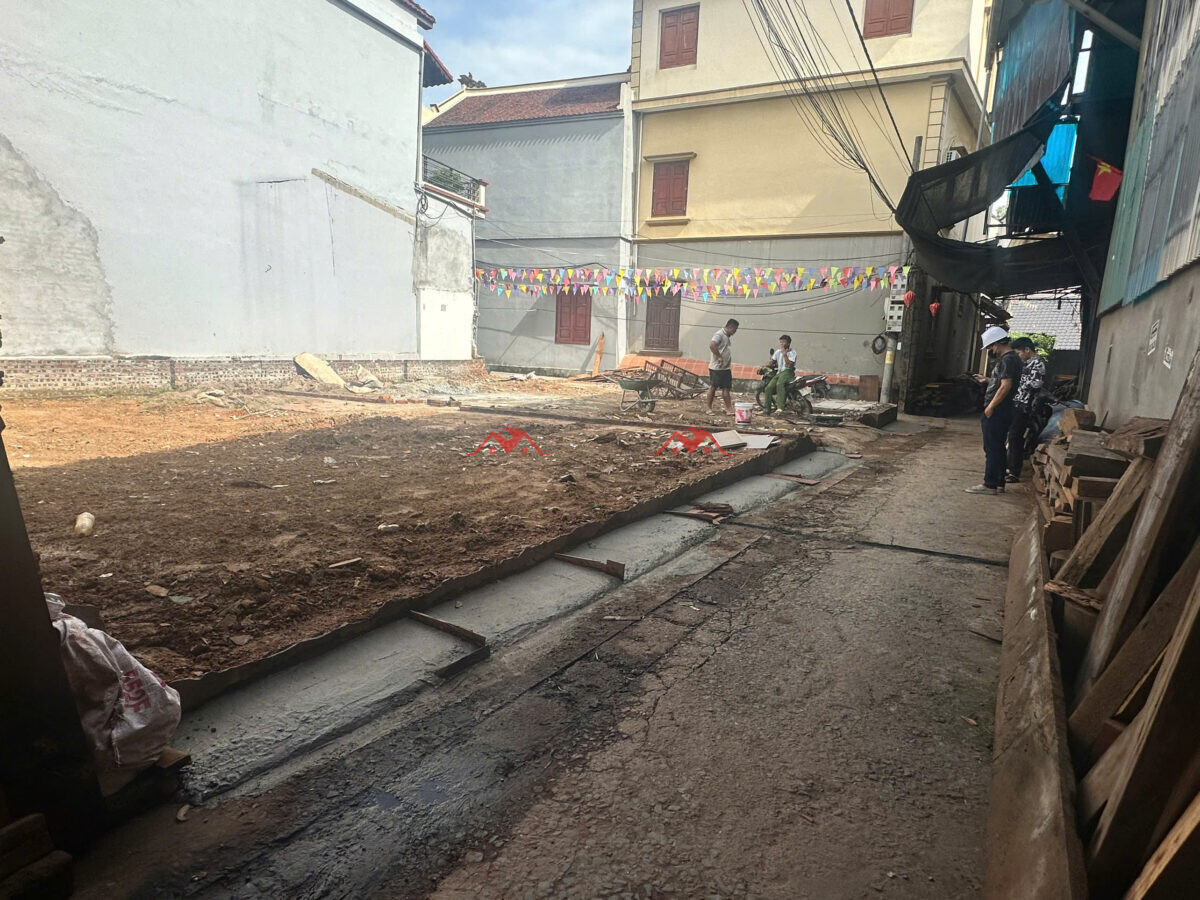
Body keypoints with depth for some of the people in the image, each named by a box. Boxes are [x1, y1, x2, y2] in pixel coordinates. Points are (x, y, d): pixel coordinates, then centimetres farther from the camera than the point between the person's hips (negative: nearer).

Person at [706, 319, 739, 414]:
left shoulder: (727, 336, 17)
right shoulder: (719, 334, -12)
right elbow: (712, 345, -28)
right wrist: (719, 357, -25)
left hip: (726, 368, 9)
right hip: (716, 367, -9)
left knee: (726, 388, 6)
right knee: (713, 387, 1)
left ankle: (729, 408, 8)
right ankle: (709, 408, 8)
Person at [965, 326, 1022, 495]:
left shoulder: (1008, 359, -15)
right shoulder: (1009, 358, 17)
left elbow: (1006, 386, -21)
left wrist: (990, 406, -18)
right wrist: (987, 380, 20)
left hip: (996, 412, -10)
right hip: (998, 412, 10)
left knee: (992, 448, -6)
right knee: (998, 448, 13)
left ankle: (990, 484, -1)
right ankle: (998, 484, 19)